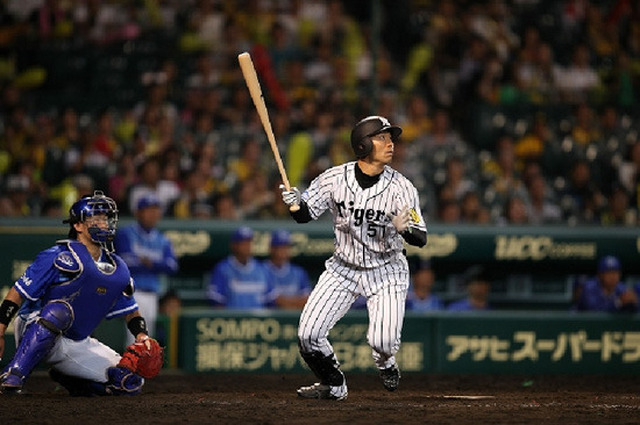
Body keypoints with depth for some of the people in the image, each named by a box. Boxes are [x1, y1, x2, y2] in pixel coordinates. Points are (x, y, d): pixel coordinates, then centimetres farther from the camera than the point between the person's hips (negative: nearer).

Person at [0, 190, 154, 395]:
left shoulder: (117, 269, 7)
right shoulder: (60, 256, -14)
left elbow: (130, 311, 17)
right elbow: (18, 293, -14)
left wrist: (142, 335, -3)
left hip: (77, 345, 7)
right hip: (34, 332, -7)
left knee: (132, 383, -6)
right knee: (59, 310, -41)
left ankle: (68, 379, 17)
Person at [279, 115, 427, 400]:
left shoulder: (401, 188, -16)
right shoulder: (335, 178, -12)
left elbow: (421, 239, -16)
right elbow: (305, 215, -3)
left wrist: (405, 229, -39)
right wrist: (295, 202, -26)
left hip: (386, 271, -2)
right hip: (343, 268, 2)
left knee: (383, 342, -19)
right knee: (308, 335, -9)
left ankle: (385, 362, 20)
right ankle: (333, 385, 19)